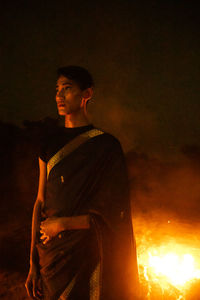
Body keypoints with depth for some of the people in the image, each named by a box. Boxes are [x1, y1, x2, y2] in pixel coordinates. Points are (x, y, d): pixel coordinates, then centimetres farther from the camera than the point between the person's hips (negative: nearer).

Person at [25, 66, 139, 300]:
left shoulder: (106, 145, -6)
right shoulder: (51, 142, 5)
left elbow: (114, 213, -8)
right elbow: (40, 202, 3)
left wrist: (63, 223, -12)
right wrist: (33, 263, 0)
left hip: (88, 253, -3)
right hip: (51, 251, 3)